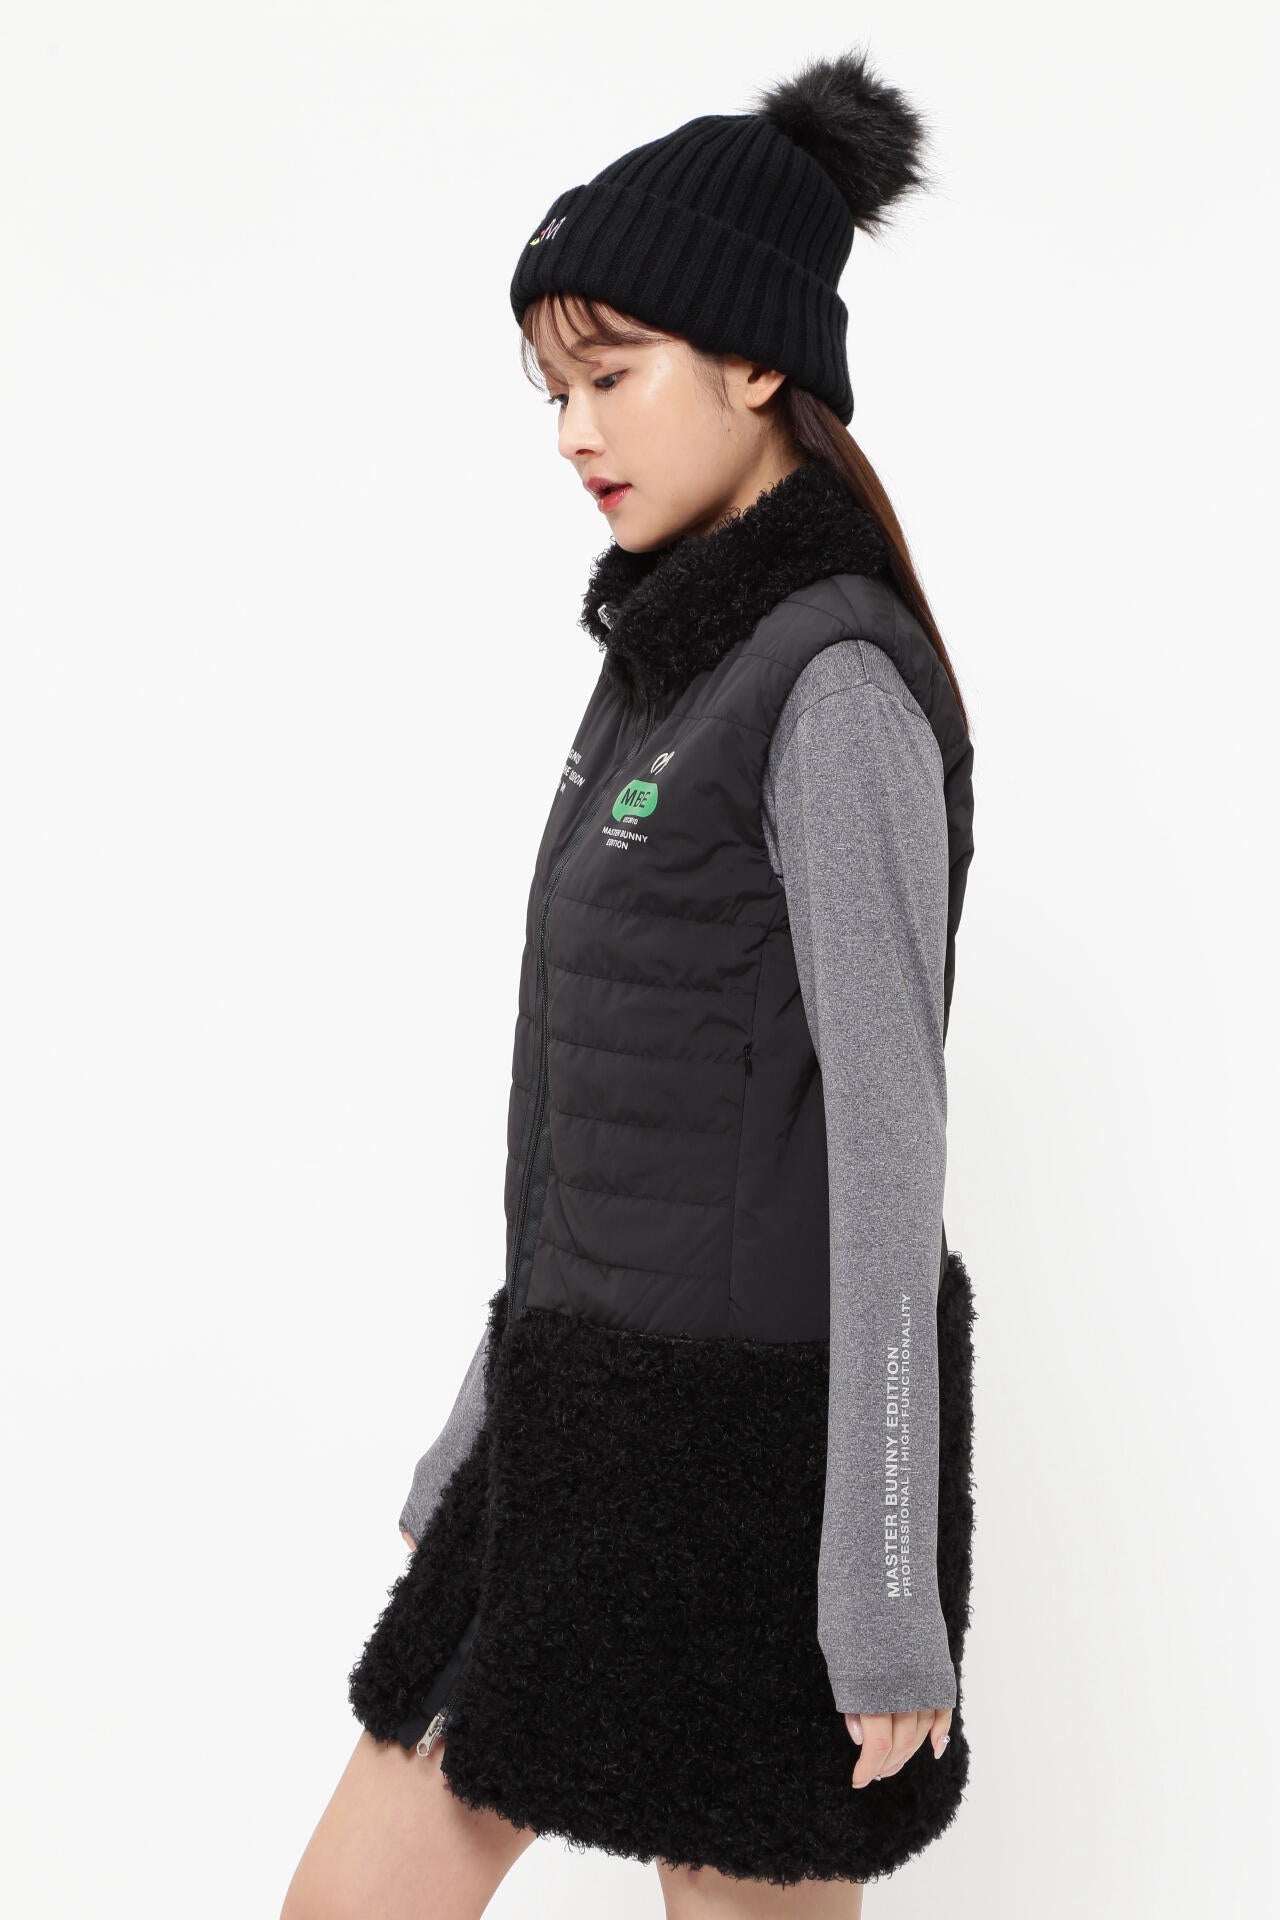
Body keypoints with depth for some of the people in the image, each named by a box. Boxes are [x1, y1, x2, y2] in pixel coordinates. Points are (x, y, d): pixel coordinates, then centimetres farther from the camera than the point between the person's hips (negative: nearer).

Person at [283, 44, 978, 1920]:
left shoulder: (836, 683, -14)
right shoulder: (670, 666, 12)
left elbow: (885, 1142, -17)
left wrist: (883, 1593, -17)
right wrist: (479, 1440, 18)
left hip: (752, 1433, -9)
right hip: (595, 1412, 9)